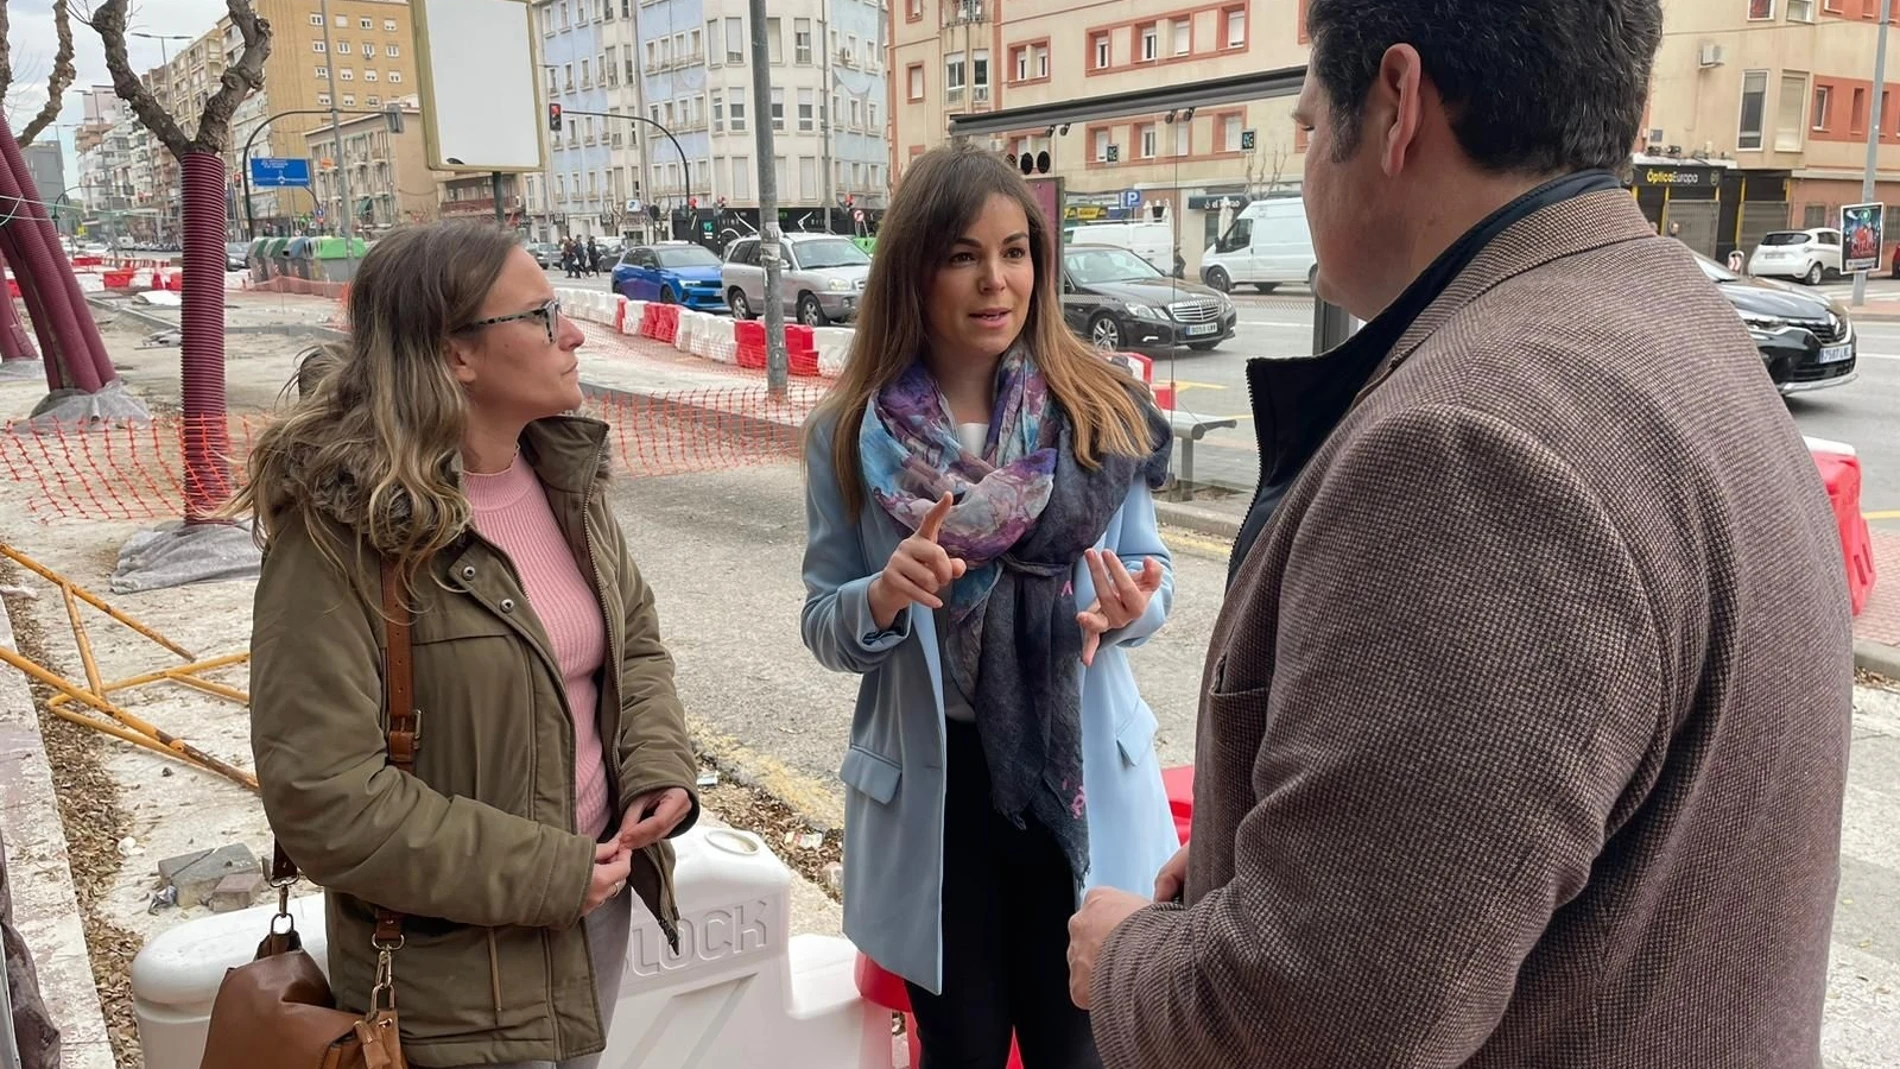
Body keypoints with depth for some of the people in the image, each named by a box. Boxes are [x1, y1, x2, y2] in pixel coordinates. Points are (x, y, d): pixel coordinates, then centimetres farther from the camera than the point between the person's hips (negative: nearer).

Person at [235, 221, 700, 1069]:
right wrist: (540, 873, -19)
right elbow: (321, 795, -23)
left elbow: (634, 633, 11)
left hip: (598, 890, 7)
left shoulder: (564, 467, 0)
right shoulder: (344, 527, -21)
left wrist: (660, 767, -7)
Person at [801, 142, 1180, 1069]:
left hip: (1080, 777, 0)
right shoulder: (850, 433, -6)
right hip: (930, 782, 0)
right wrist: (882, 596, -23)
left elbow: (1155, 575, 2)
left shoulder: (1099, 408, -6)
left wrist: (1129, 607, -21)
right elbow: (822, 627, -2)